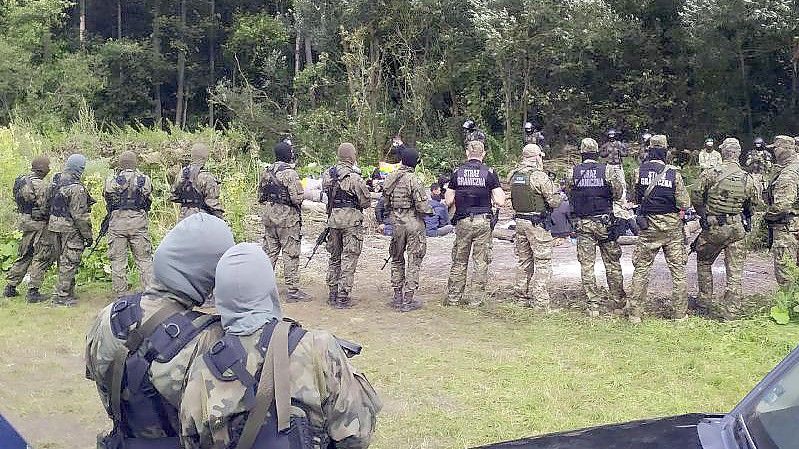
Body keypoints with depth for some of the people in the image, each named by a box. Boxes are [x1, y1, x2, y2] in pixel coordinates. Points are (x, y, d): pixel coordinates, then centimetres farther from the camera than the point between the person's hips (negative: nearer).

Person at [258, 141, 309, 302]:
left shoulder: (266, 172, 8)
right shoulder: (290, 173, -15)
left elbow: (260, 196, 14)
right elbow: (297, 198, -19)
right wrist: (303, 194, 1)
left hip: (268, 216, 7)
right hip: (287, 218, -7)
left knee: (269, 252, 14)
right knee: (290, 254, -2)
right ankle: (293, 291, 1)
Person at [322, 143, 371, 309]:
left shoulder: (327, 174, 3)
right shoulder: (354, 177, -16)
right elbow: (365, 202, -10)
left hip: (333, 219, 6)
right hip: (351, 220, -6)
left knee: (334, 257, 17)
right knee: (349, 259, 0)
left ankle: (333, 293, 23)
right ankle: (342, 297, -1)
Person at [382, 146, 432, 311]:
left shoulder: (390, 178, 4)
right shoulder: (413, 179, -16)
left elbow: (385, 203, 9)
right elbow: (422, 205, -18)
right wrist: (430, 211, 2)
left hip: (396, 223, 6)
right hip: (414, 223, -5)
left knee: (397, 259, 18)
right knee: (414, 262, 3)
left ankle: (397, 296, 21)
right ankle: (408, 300, 4)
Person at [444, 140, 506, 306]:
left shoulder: (457, 172, 2)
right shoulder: (489, 173, -4)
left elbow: (448, 201, 2)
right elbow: (499, 201, -8)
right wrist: (501, 193, 13)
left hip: (462, 222, 2)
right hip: (483, 221, -2)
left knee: (459, 262, 11)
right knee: (481, 262, 5)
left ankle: (453, 297, 14)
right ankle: (476, 299, 7)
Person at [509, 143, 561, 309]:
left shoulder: (514, 176, 6)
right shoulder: (540, 176, -15)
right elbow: (554, 201, -13)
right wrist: (556, 192, 7)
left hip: (519, 220, 7)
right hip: (537, 223, -7)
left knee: (524, 260, 16)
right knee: (543, 261, -3)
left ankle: (521, 297, 22)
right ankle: (540, 302, -5)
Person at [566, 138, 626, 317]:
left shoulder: (572, 173, -2)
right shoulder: (608, 170, -6)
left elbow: (569, 196, 7)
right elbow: (618, 195, 0)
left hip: (582, 223, 1)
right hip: (605, 222, -1)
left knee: (587, 265, 4)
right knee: (612, 264, 10)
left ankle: (593, 306, 4)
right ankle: (618, 302, 16)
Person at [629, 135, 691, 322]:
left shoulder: (639, 172, -5)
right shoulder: (674, 173, -9)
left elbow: (636, 198, 5)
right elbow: (684, 203, -6)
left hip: (648, 226, 1)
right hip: (672, 225, -1)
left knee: (641, 268, 7)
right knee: (678, 268, 9)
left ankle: (633, 312, 7)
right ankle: (679, 312, 14)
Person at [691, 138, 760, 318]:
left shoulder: (710, 174, -10)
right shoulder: (748, 179, -1)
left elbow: (696, 198, -6)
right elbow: (755, 204, 6)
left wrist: (705, 215, 10)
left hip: (713, 228, -2)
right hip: (738, 229, 2)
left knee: (704, 261, 19)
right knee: (735, 270, 6)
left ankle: (706, 299, 20)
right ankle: (730, 308, 7)